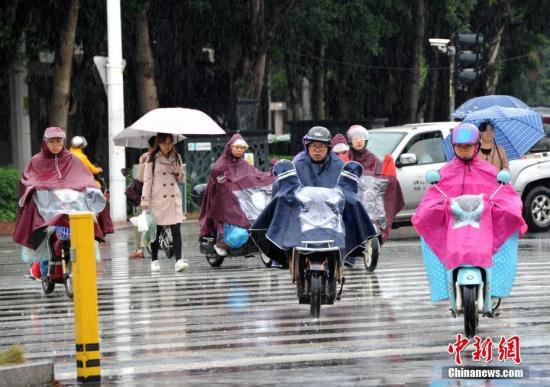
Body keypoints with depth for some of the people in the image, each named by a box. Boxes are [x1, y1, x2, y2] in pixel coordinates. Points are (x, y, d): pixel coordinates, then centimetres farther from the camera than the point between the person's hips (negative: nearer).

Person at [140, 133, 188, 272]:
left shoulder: (176, 157, 11)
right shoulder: (152, 158, 0)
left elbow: (182, 179, 16)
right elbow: (147, 179, -2)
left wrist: (178, 172, -6)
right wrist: (145, 199, -8)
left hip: (174, 198, 2)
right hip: (157, 199, -2)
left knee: (176, 229, -9)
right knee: (156, 231, 5)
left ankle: (179, 260, -16)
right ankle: (154, 261, 17)